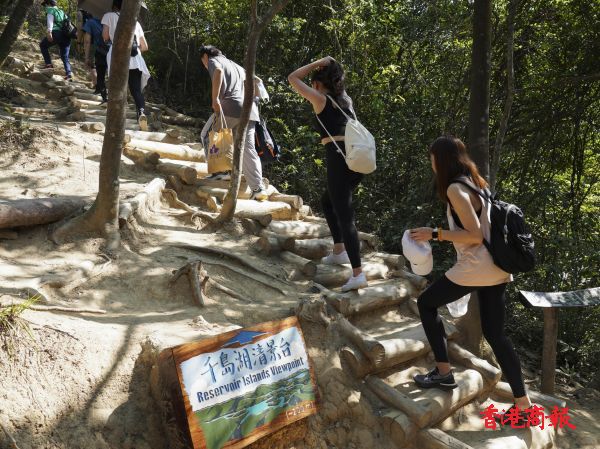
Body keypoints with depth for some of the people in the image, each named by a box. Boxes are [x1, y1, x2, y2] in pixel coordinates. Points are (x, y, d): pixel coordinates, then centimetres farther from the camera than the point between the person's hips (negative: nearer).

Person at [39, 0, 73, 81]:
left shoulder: (50, 10, 6)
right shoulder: (62, 11, 29)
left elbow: (50, 22, -11)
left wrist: (49, 32, -22)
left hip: (57, 33, -6)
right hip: (66, 36, 6)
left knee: (43, 45, 17)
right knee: (65, 57, 7)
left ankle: (49, 64, 7)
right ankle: (69, 73, -12)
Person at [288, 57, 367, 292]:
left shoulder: (321, 99, 3)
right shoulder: (346, 99, 20)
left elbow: (293, 78, 10)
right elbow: (339, 83, 43)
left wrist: (318, 63, 9)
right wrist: (332, 68, 29)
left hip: (339, 159, -8)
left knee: (345, 217, -9)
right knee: (328, 202, 28)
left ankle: (358, 274, -16)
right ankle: (339, 251, 28)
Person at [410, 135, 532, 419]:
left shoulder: (455, 188, -13)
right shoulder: (475, 182, 15)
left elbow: (475, 236, -19)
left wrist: (435, 234, -15)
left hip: (477, 268, -9)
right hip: (496, 267, 9)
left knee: (426, 303, 11)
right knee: (494, 333, 13)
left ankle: (443, 373, 14)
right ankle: (523, 404, 14)